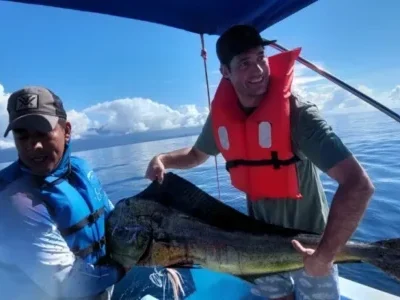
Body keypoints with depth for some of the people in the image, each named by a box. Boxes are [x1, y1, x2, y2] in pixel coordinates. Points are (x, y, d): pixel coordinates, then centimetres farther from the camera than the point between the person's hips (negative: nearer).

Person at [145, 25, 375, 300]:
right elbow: (197, 155, 10)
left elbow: (359, 184, -29)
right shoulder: (221, 116, -10)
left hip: (307, 243, -4)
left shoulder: (296, 112, -25)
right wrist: (163, 159, -8)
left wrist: (324, 254, -30)